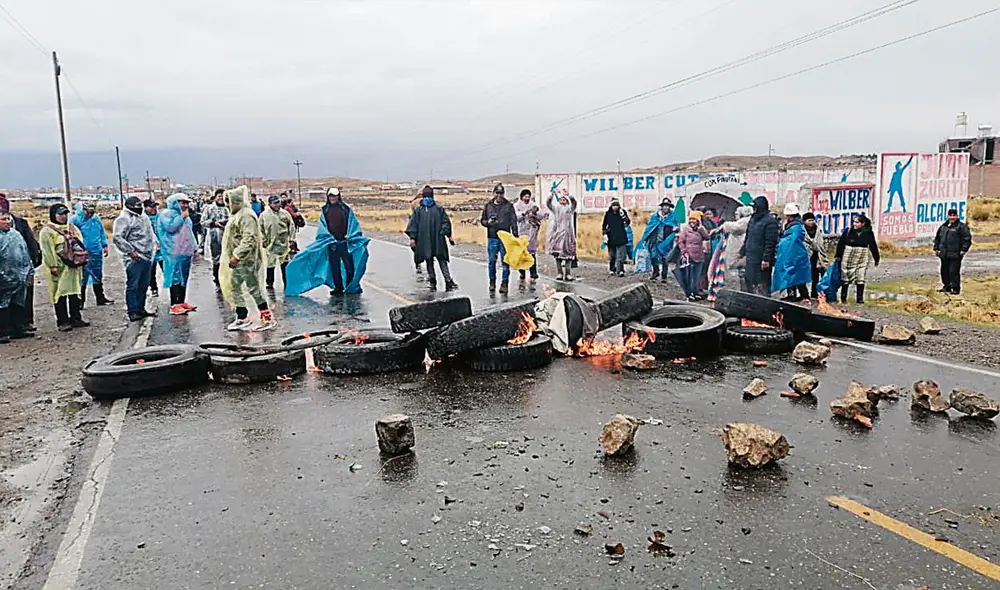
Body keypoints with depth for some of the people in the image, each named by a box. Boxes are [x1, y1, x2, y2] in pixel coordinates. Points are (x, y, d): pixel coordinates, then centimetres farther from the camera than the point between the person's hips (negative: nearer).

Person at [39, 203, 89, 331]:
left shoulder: (73, 228, 16)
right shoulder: (47, 231, -5)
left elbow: (80, 245, 20)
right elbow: (47, 250, -12)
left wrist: (81, 260, 11)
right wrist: (53, 266, -19)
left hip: (73, 267, 6)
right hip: (59, 268, -6)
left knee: (74, 293, 10)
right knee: (60, 294, -3)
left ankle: (76, 318, 17)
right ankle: (62, 322, 0)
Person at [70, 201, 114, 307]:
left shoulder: (96, 218, 9)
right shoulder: (76, 219, -7)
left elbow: (102, 232, 17)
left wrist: (104, 245, 13)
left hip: (97, 252, 5)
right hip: (83, 254, -5)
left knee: (98, 276, 14)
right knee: (83, 277, -2)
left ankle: (100, 298, 23)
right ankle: (80, 300, 5)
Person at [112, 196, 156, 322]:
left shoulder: (143, 217, 19)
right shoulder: (124, 219, -9)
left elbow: (151, 233, 32)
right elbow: (117, 238, -17)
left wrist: (154, 243, 16)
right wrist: (130, 251, -18)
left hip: (147, 257, 9)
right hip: (135, 258, -9)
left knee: (144, 285, 15)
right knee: (133, 285, -5)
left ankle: (141, 309, 25)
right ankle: (133, 312, -1)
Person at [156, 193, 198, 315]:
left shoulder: (186, 216, 22)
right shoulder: (166, 214, -4)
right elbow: (170, 227, -21)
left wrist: (194, 248, 24)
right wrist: (181, 217, -12)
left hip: (186, 252, 8)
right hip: (174, 253, -8)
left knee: (184, 278, 11)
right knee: (175, 278, -10)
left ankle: (181, 302, 18)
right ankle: (174, 305, -9)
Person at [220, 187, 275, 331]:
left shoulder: (247, 215, -16)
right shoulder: (237, 215, 17)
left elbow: (249, 239, -25)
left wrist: (237, 255, -25)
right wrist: (234, 256, 19)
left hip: (247, 260, -11)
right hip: (238, 260, 11)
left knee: (254, 288, -6)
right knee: (234, 287, 13)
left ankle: (268, 319, 2)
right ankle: (242, 318, 23)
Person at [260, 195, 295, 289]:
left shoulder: (285, 213, 2)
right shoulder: (264, 215, 0)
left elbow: (291, 226, 7)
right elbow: (261, 230, 6)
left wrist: (291, 238, 2)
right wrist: (264, 241, 3)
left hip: (283, 243, 0)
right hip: (271, 243, 0)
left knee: (285, 264, 5)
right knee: (270, 264, 7)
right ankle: (270, 283, 19)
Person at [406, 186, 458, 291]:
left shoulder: (439, 209, 6)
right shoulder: (418, 211, 7)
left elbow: (446, 222, 6)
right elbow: (413, 225, 5)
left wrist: (448, 235, 0)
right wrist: (412, 237, -3)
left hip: (438, 240, -1)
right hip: (424, 241, 1)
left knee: (442, 260, -3)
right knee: (429, 262, 7)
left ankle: (448, 281, -6)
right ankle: (432, 282, 15)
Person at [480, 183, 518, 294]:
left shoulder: (508, 205, 3)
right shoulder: (488, 205, 9)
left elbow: (513, 221, 2)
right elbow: (482, 220, 14)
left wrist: (515, 235, -5)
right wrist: (488, 222, -9)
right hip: (492, 237, 2)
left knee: (505, 261, 0)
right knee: (492, 261, 5)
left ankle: (504, 283, 7)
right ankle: (492, 282, 18)